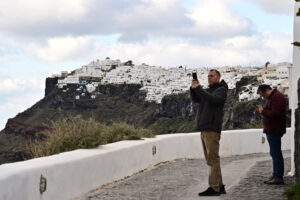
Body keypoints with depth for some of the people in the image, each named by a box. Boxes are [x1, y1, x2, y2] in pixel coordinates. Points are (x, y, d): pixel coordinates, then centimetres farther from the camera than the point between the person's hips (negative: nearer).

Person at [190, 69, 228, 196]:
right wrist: (193, 88, -7)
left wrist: (198, 89, -20)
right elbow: (195, 99, 9)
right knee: (210, 160, 8)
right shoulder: (207, 90, 21)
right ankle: (219, 186, 11)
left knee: (213, 159, -10)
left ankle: (214, 188, -11)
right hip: (204, 129, 8)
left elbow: (213, 100, -20)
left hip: (212, 129, -8)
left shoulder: (222, 90, -2)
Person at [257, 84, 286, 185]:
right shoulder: (271, 97, 20)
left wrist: (263, 111, -13)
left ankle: (278, 177, -9)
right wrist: (262, 110, 9)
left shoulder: (277, 97, -14)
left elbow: (275, 113, -23)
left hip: (274, 130, -11)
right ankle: (275, 176, 18)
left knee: (276, 153, -10)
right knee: (274, 153, 13)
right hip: (271, 130, 11)